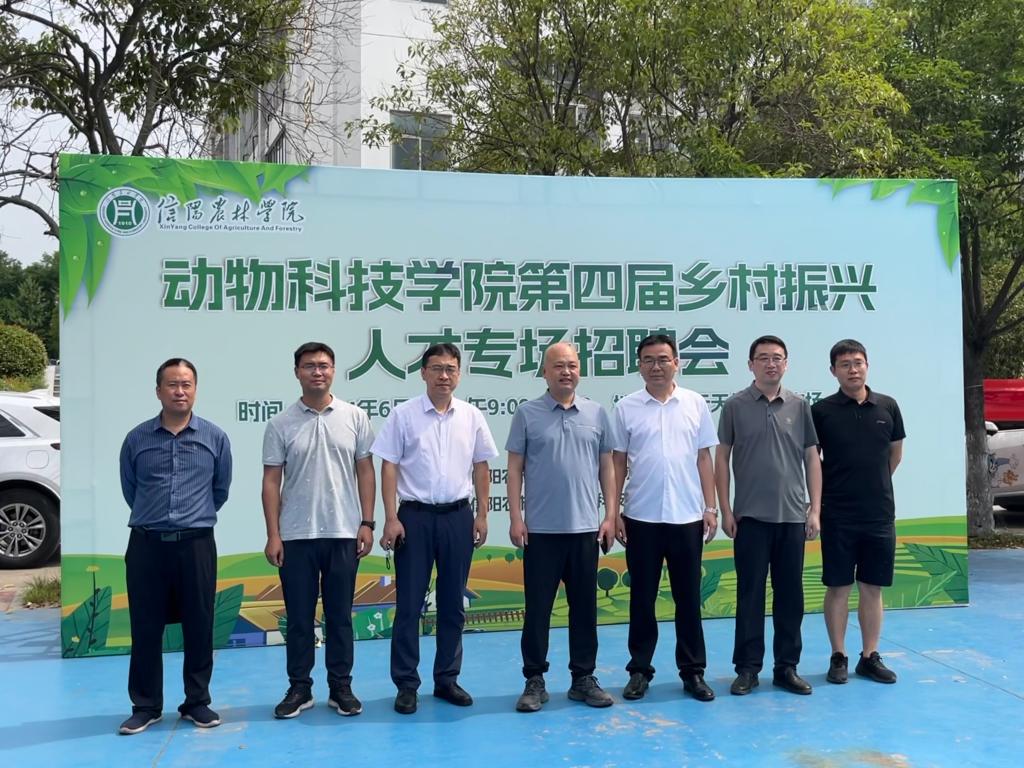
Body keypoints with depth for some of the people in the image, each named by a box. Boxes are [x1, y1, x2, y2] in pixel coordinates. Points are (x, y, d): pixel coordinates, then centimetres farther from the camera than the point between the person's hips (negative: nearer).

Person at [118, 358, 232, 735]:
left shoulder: (215, 438, 2)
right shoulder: (137, 439, 3)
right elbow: (129, 490, 14)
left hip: (197, 544, 0)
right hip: (146, 544, 1)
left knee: (199, 626, 5)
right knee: (145, 628, 6)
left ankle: (197, 702, 19)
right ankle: (145, 705, 19)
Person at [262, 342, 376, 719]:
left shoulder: (355, 417, 2)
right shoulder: (281, 424, 0)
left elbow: (365, 471, 4)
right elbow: (271, 481, 0)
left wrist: (367, 523, -3)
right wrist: (273, 535, -5)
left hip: (343, 534, 0)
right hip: (296, 536, 0)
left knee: (339, 615, 8)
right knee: (298, 617, 7)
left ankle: (341, 687, 19)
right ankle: (299, 688, 20)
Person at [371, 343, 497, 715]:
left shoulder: (472, 416, 5)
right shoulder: (403, 415, -3)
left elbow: (481, 468, 9)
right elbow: (388, 467, -4)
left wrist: (481, 515, 4)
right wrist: (391, 519, -10)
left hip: (458, 516, 3)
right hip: (415, 516, -3)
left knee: (452, 603, 10)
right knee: (409, 603, 1)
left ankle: (447, 679, 22)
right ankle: (406, 684, 12)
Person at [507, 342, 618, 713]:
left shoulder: (597, 414, 7)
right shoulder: (527, 413, 0)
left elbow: (607, 468, 9)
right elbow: (515, 468, 0)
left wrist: (610, 515, 3)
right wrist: (515, 518, -6)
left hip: (585, 528, 2)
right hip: (540, 529, -2)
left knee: (584, 607, 10)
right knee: (537, 608, 4)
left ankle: (583, 678, 22)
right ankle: (534, 681, 16)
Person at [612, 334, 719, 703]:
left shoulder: (695, 404, 3)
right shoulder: (626, 408, 1)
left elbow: (704, 459, 6)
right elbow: (617, 463, 3)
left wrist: (710, 508, 2)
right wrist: (614, 512, -1)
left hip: (687, 516, 1)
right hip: (641, 517, 0)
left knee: (688, 597, 9)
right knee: (642, 597, 8)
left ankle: (693, 671, 20)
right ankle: (639, 670, 20)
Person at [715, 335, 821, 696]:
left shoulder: (799, 406, 6)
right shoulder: (735, 406, 0)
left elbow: (812, 459, 7)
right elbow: (721, 459, 2)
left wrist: (815, 509, 1)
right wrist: (725, 510, -3)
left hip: (793, 517, 2)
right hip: (750, 517, -2)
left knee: (790, 595, 8)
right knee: (750, 594, 4)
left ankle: (787, 667, 19)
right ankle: (747, 668, 13)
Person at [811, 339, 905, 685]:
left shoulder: (887, 407, 2)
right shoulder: (821, 411, -5)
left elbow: (895, 453, 16)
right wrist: (822, 496, 4)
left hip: (880, 513, 2)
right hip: (837, 515, -2)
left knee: (873, 588, 9)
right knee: (838, 587, 4)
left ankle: (870, 657, 20)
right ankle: (838, 657, 14)